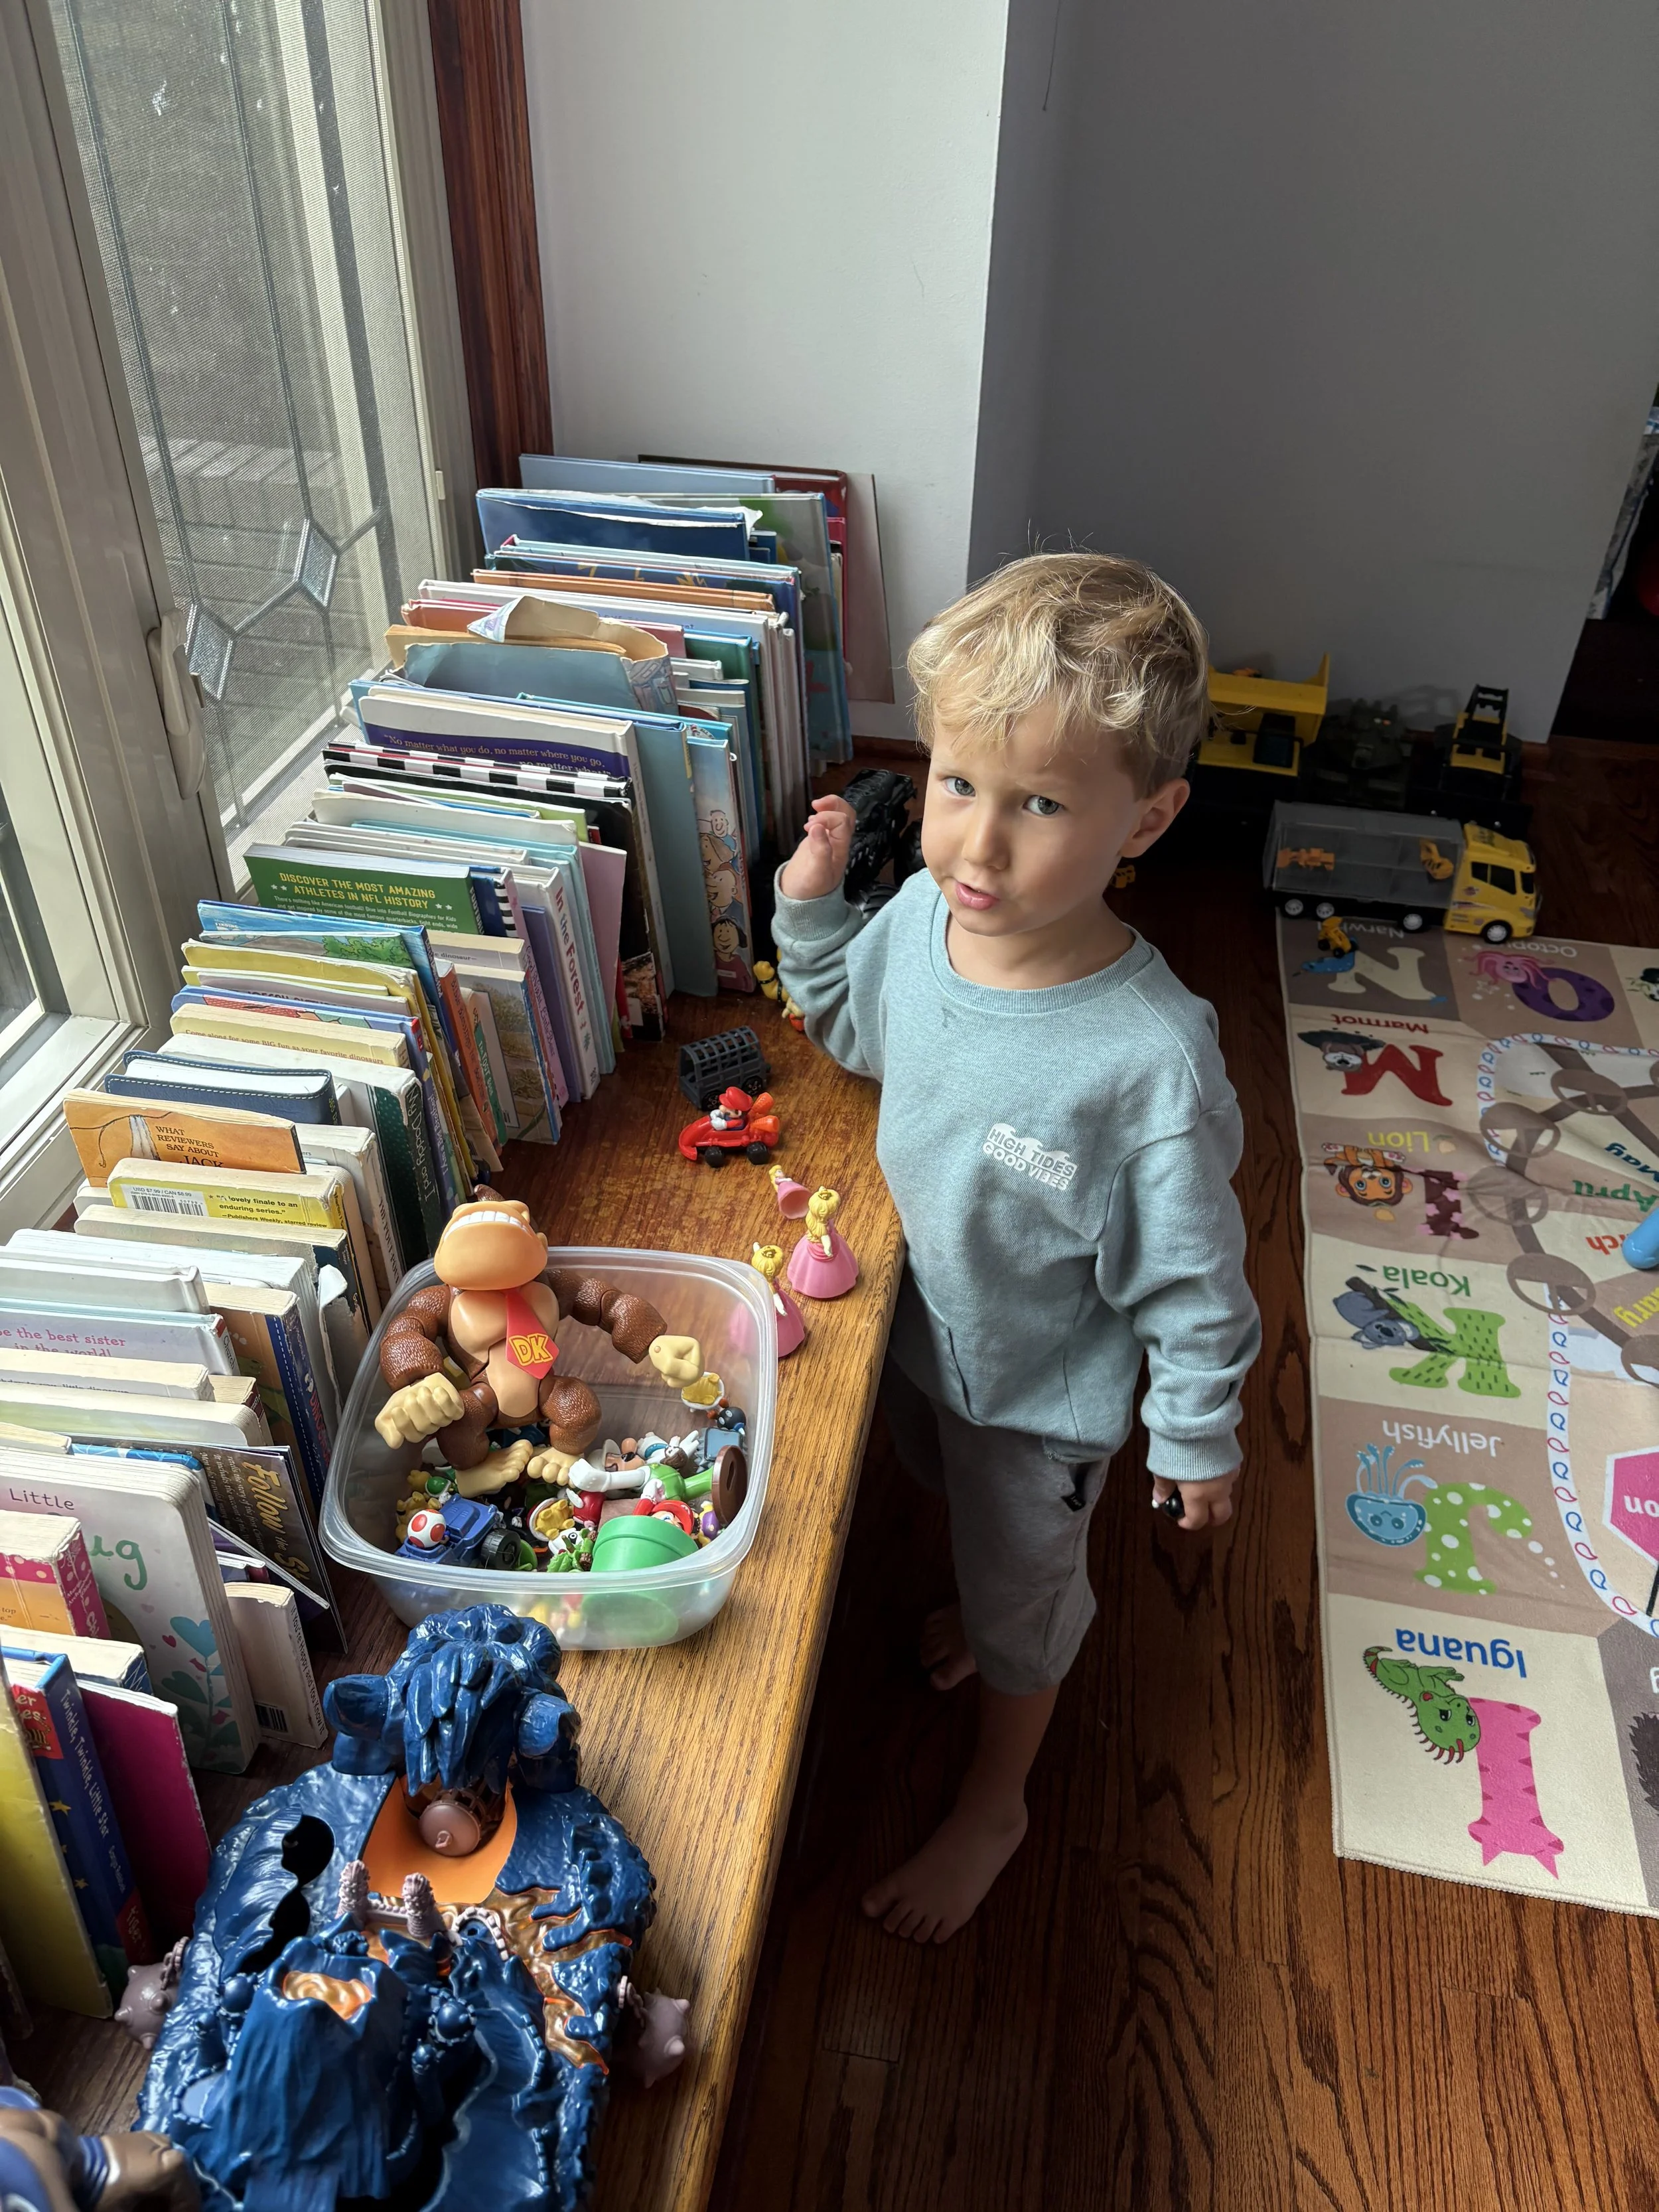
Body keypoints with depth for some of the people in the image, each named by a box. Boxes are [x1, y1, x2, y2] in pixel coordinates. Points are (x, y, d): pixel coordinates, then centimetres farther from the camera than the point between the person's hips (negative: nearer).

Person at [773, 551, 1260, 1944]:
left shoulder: (1153, 1057, -38)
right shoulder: (923, 913, -21)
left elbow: (1191, 1278, -22)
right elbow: (852, 1028, 4)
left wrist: (1198, 1439, -9)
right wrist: (810, 904, -12)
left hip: (1045, 1391, -5)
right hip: (915, 1324, 5)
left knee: (1023, 1598, 23)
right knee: (959, 1513, 34)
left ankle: (995, 1802, 52)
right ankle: (987, 1615, 69)